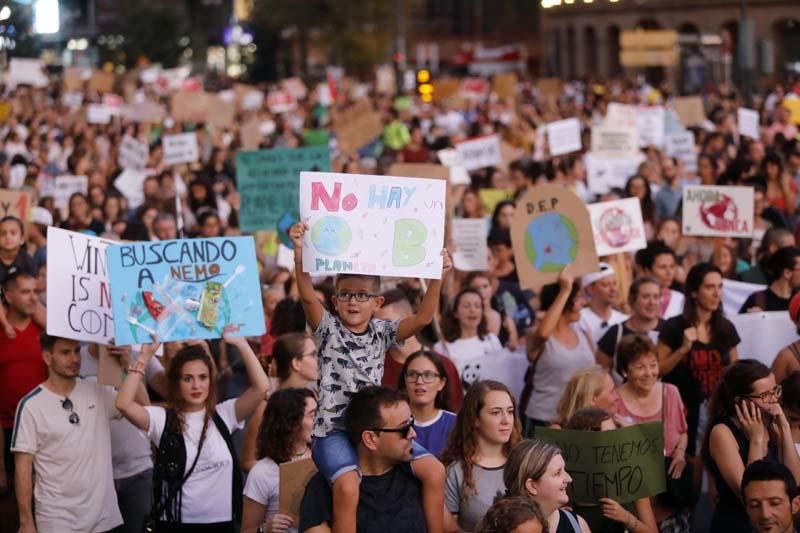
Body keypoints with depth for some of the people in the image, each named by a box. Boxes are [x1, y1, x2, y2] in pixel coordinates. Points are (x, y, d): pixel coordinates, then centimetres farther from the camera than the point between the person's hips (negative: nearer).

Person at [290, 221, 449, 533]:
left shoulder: (382, 333, 9)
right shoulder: (328, 330, 0)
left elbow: (423, 318, -4)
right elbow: (308, 297, -17)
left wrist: (437, 279, -18)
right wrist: (300, 253, -31)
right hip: (334, 429, -4)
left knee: (434, 470, -6)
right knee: (348, 486, -32)